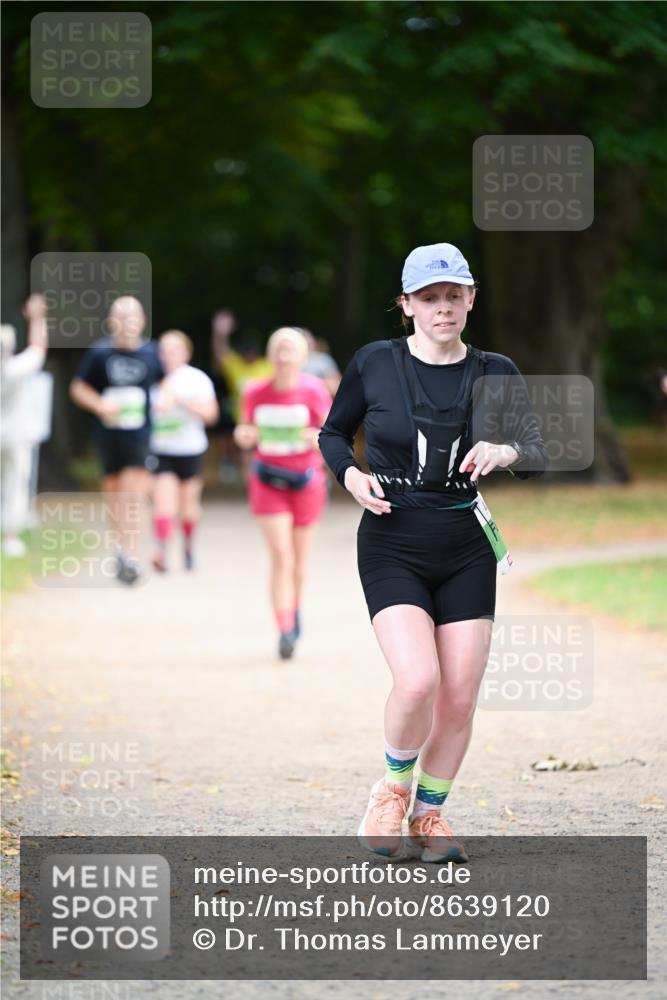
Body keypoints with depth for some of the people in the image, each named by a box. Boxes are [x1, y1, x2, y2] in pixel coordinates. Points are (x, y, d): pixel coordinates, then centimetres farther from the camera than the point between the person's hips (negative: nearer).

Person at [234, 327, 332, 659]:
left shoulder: (313, 391, -11)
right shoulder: (255, 392, -6)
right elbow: (247, 434, 8)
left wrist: (319, 439, -29)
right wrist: (244, 436, -14)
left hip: (306, 482, 0)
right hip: (268, 482, 0)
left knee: (298, 560, 13)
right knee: (281, 555, -12)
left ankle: (294, 609, 42)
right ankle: (286, 631, -12)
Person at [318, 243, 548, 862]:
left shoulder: (495, 374, 2)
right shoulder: (374, 364, -2)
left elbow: (538, 455, -6)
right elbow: (333, 432, 12)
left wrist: (507, 452, -29)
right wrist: (349, 474, -8)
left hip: (466, 553, 3)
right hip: (392, 547, -2)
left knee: (460, 696, 1)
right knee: (418, 680, -21)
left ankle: (429, 815, 23)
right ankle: (393, 789, 8)